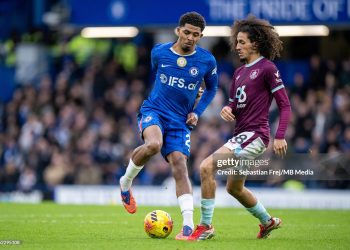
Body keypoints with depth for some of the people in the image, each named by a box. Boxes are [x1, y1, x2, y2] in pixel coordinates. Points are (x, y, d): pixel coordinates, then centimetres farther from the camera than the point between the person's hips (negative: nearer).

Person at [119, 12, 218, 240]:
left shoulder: (207, 61, -3)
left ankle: (188, 226, -17)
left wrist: (197, 112, 3)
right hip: (154, 110, -1)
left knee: (180, 167, -14)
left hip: (180, 121, 1)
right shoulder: (159, 52, -1)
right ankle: (126, 182, -7)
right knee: (153, 145, -33)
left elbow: (211, 88, 15)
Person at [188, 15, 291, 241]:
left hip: (255, 135, -9)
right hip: (241, 134, 9)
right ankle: (268, 221, 43)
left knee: (207, 167, -21)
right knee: (234, 188, 22)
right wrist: (227, 110, -3)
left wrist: (280, 137, -19)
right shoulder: (240, 72, 16)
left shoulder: (267, 68, -8)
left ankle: (205, 226, -15)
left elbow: (285, 104, -10)